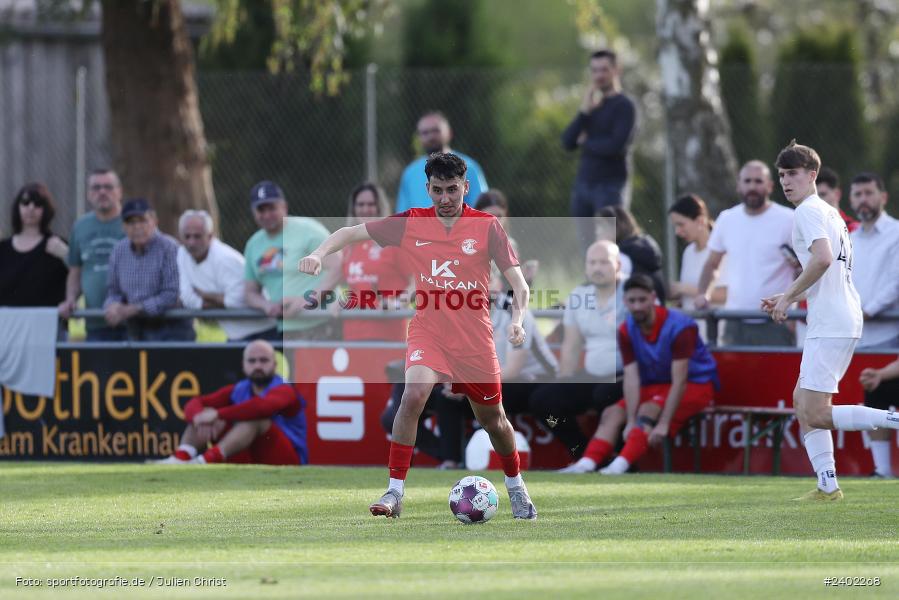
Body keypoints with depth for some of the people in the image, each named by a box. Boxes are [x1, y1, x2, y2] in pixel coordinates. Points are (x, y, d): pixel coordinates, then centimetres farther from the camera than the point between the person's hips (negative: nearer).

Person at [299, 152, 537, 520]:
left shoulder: (487, 227, -4)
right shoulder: (410, 224, -1)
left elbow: (518, 284, -5)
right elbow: (350, 233, 5)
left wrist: (517, 320, -23)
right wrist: (319, 253, -14)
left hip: (474, 338, 0)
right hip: (427, 332, 0)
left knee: (492, 418, 13)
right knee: (413, 394, -27)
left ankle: (516, 487, 41)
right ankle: (395, 492, -24)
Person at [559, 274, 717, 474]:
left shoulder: (679, 327, -24)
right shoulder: (626, 331, -7)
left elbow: (679, 381, -26)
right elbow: (632, 377, -12)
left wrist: (664, 424, -31)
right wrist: (631, 422, -22)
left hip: (695, 384, -6)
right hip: (655, 385, 6)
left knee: (648, 410, -31)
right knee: (612, 413, -13)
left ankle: (620, 466, -44)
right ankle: (586, 465, -29)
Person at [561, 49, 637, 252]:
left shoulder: (623, 106, -3)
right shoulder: (592, 104, 16)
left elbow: (616, 146, -16)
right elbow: (567, 142, 7)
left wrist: (585, 143, 0)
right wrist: (584, 112, -6)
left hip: (609, 185, -6)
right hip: (583, 184, 6)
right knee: (588, 248, 3)